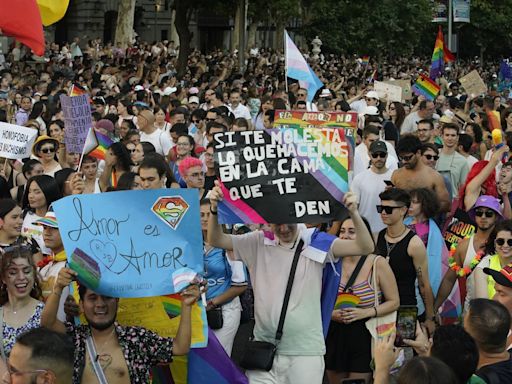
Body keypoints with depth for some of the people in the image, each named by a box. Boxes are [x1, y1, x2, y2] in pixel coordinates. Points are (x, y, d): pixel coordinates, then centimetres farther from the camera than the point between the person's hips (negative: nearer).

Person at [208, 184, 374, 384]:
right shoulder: (259, 242, 3)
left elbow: (365, 247, -8)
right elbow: (216, 240, 7)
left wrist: (353, 212, -23)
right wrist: (214, 209, -10)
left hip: (306, 352, -2)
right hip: (264, 349, 2)